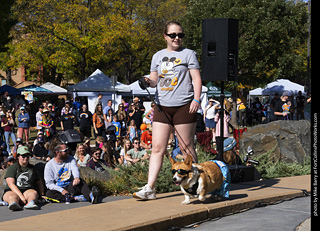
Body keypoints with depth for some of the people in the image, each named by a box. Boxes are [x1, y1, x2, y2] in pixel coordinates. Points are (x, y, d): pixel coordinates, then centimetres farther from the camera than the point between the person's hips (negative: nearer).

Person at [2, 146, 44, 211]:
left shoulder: (32, 168, 22)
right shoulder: (12, 168, 5)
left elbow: (39, 183, 31)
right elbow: (11, 184, -8)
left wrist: (42, 195, 13)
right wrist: (21, 196, -22)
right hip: (12, 191, -3)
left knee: (34, 193, -32)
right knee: (12, 196, -38)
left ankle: (31, 203, -66)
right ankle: (13, 203, -74)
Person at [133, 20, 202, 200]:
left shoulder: (188, 54, 4)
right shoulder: (158, 56, 16)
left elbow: (197, 79, -1)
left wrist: (196, 99, -14)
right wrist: (149, 81, -4)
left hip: (183, 106, -4)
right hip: (162, 106, 4)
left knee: (187, 148, 1)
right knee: (158, 148, -2)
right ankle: (150, 188, -4)